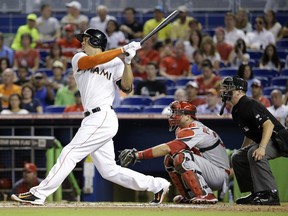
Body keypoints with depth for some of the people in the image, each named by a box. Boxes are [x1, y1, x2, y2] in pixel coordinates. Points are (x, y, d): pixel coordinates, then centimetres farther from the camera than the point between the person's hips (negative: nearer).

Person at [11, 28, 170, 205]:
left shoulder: (116, 63, 4)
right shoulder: (79, 59, 16)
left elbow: (127, 88, -6)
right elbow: (92, 61, -6)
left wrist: (127, 62, -17)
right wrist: (123, 49, -11)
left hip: (103, 117, -6)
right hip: (95, 119, 6)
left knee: (70, 154, -11)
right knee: (109, 171, 5)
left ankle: (38, 194, -9)